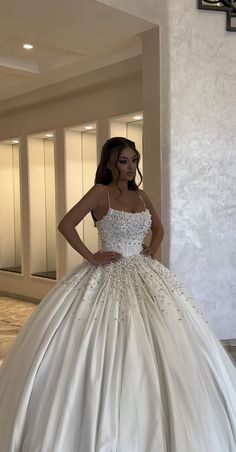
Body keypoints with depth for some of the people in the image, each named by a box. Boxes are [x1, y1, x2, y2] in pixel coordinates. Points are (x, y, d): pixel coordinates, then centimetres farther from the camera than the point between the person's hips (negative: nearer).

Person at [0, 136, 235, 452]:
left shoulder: (141, 196, 9)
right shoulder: (100, 192, -8)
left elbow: (158, 228, 24)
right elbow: (66, 225, -15)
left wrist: (152, 251, 8)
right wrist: (90, 257, -14)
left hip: (143, 274, 6)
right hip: (108, 277, -6)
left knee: (154, 348, 9)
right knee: (107, 352, -3)